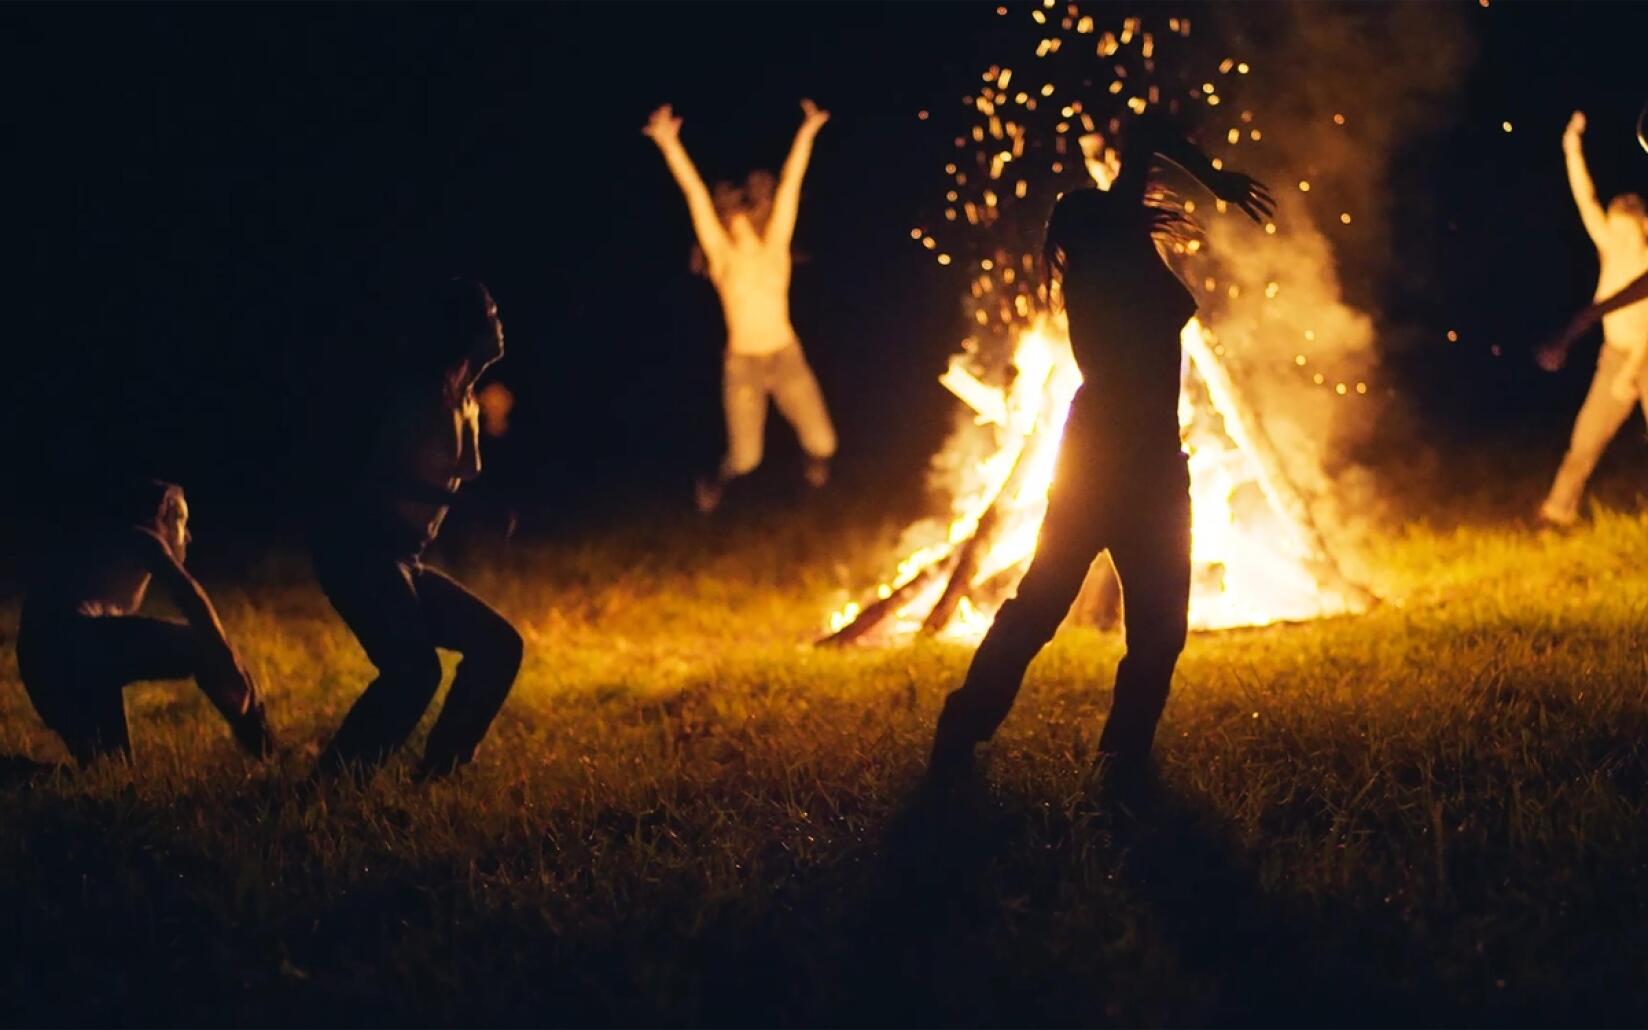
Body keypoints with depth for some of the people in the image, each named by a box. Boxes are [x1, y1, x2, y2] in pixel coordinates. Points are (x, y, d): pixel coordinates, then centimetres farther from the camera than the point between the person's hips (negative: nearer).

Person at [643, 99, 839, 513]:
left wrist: (806, 132, -2)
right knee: (744, 458, -2)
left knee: (821, 443, -5)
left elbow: (790, 184, -3)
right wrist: (669, 143, -14)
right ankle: (714, 482, 33)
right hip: (742, 364, -1)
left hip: (787, 357, 1)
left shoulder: (774, 247, -1)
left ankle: (815, 464, 33)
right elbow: (694, 192, -10)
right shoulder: (723, 255, -4)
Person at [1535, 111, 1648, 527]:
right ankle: (1559, 509, 5)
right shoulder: (1611, 251, 0)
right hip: (1615, 357, 5)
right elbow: (1585, 199, -1)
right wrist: (1573, 148, -7)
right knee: (1586, 435, 2)